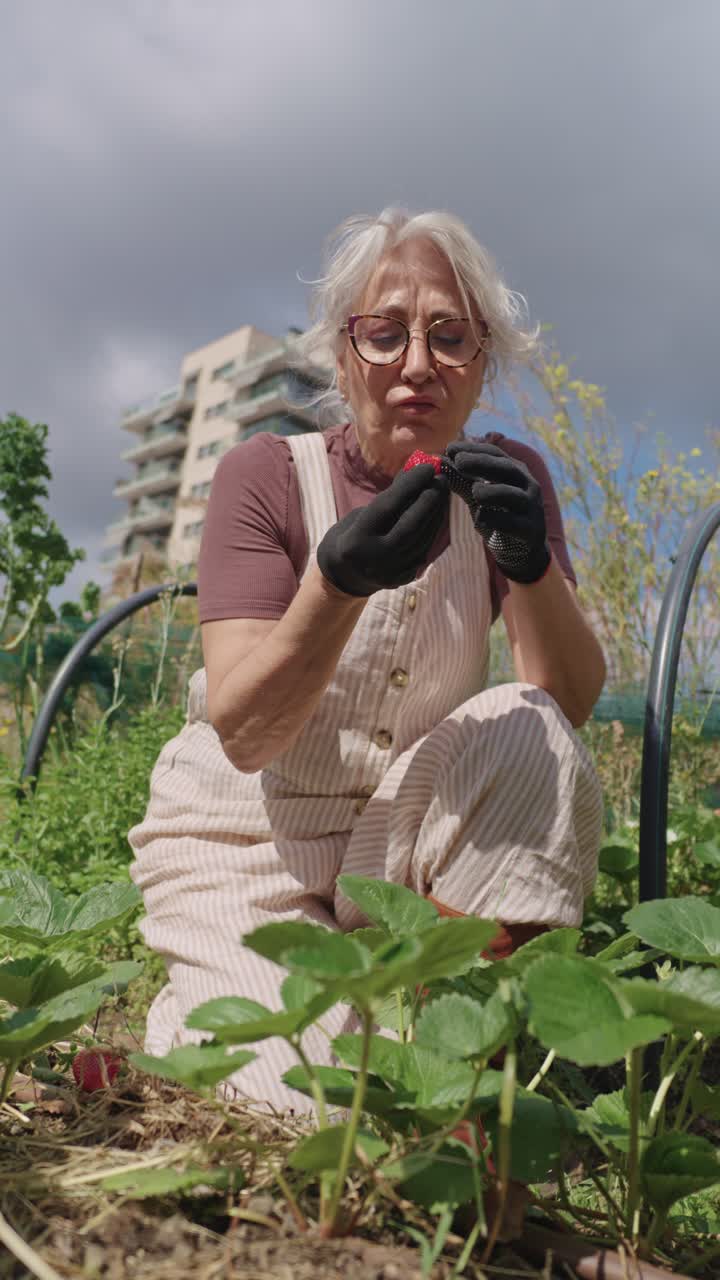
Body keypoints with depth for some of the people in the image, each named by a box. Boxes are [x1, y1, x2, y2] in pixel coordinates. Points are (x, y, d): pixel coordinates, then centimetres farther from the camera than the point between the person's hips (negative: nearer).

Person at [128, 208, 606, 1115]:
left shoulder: (505, 479, -2)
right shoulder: (266, 476, -11)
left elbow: (573, 702, -12)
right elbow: (243, 735, -21)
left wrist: (531, 564, -31)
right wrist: (338, 581, -38)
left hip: (403, 838, 3)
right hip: (247, 839, -2)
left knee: (530, 733, -25)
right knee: (310, 1104, -19)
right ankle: (196, 1004, 13)